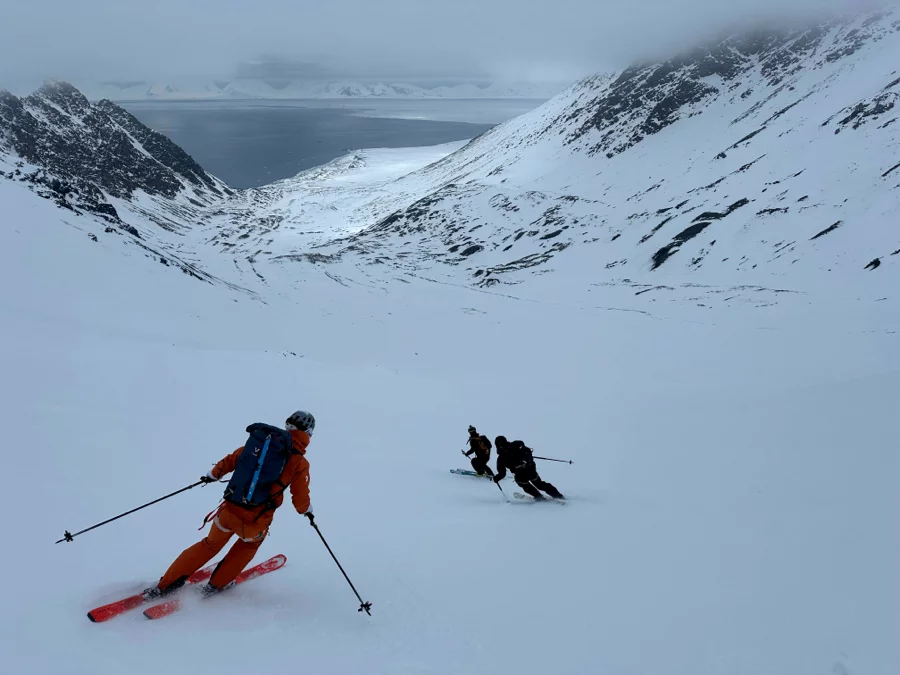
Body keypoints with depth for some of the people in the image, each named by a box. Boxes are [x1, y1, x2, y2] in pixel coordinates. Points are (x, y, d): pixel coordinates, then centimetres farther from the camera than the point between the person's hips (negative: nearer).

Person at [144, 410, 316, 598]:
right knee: (249, 544, 32)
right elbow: (300, 500, -1)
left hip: (229, 510, 3)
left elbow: (231, 460, 12)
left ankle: (164, 586, 30)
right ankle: (215, 585, 33)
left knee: (211, 545, 29)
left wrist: (213, 474, 31)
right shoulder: (300, 463, -5)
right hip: (256, 521, -3)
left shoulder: (259, 440, 6)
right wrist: (307, 511, 21)